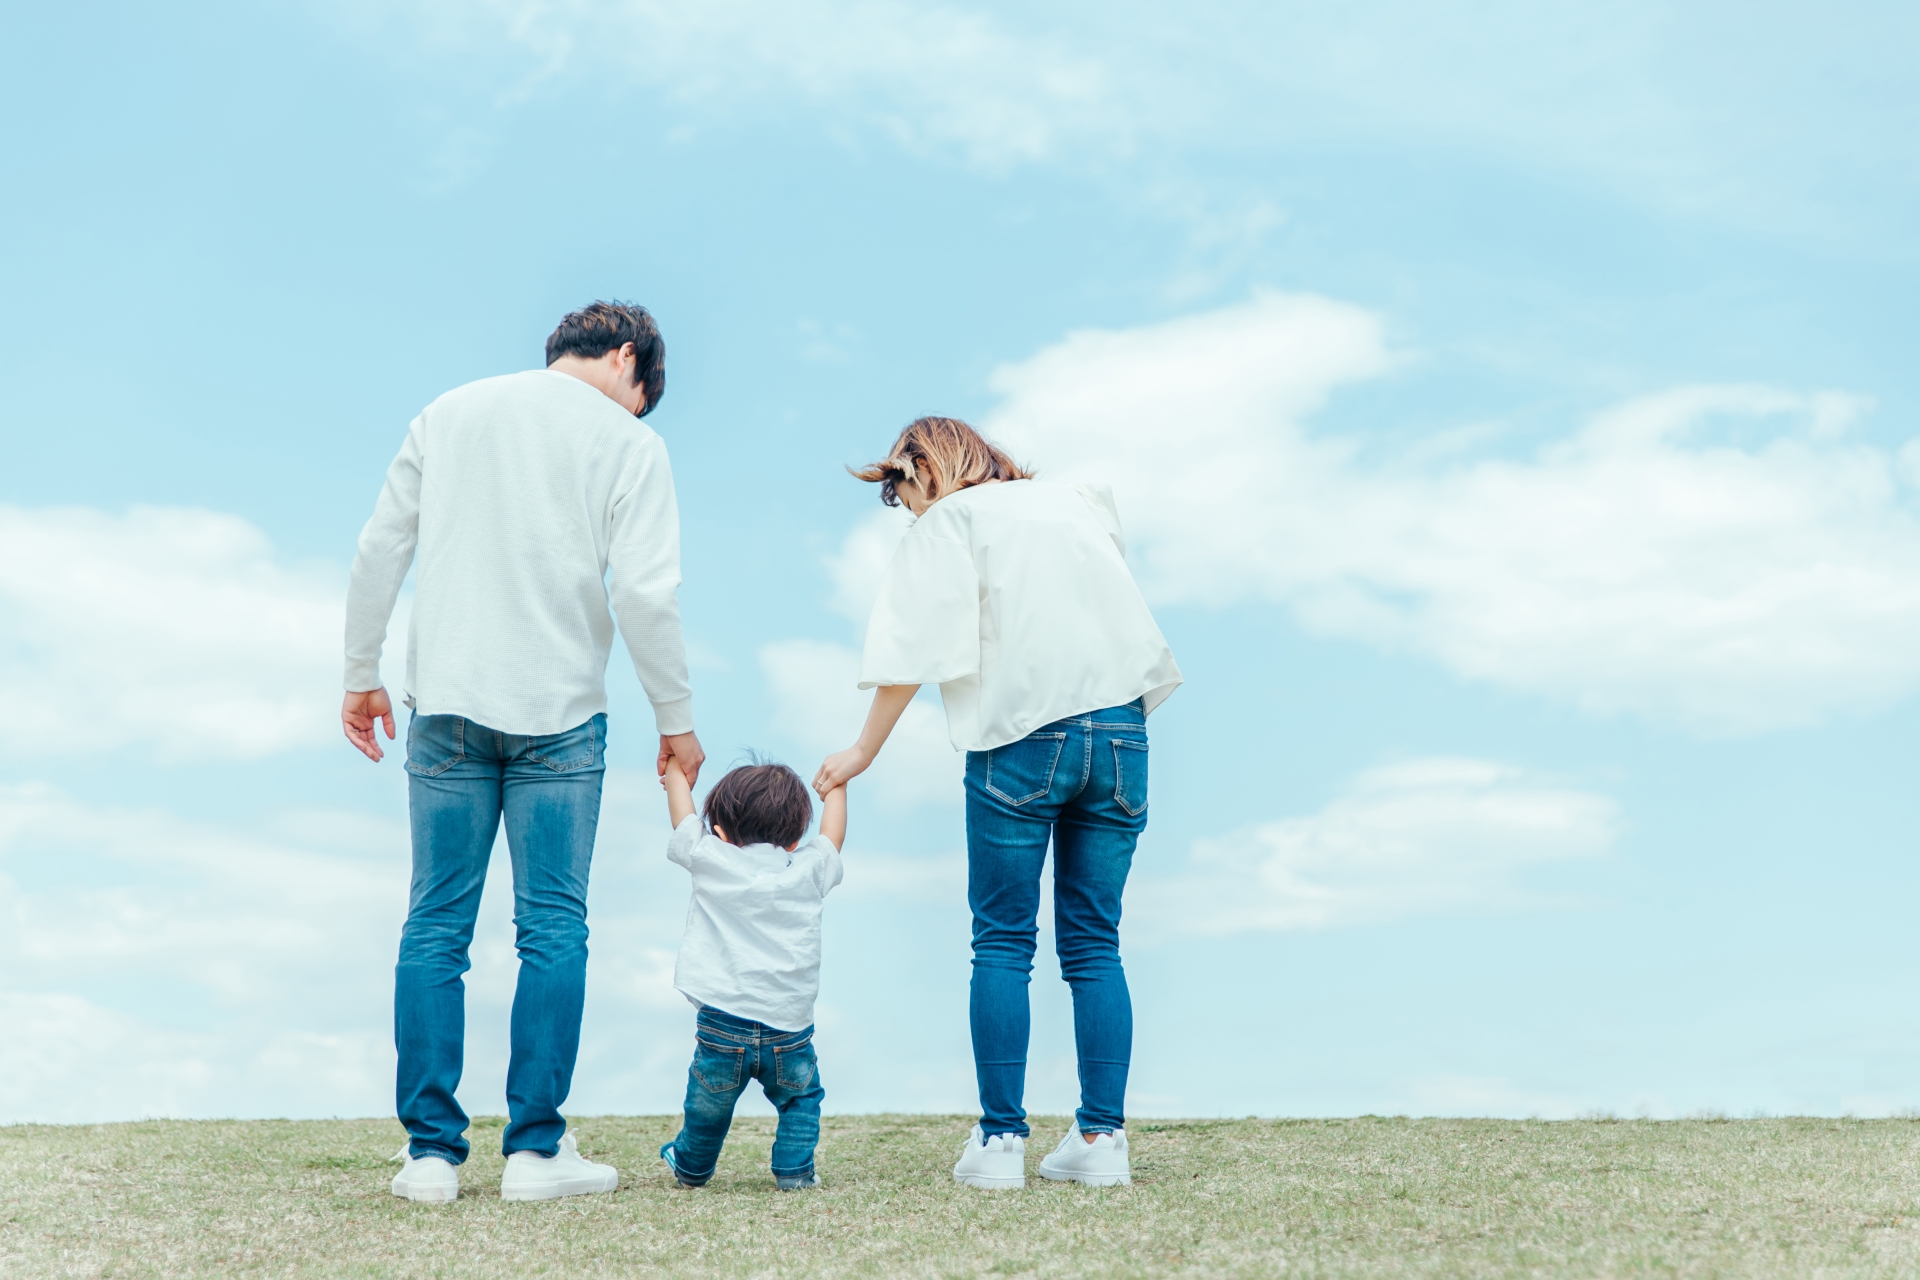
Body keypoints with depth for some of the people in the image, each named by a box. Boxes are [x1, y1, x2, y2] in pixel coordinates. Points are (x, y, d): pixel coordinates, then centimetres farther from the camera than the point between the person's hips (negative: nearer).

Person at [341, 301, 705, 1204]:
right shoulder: (628, 443, 0)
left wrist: (361, 677, 16)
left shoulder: (450, 412, 12)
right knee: (552, 929, 3)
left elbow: (379, 551, 9)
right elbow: (645, 595, -8)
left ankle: (430, 1151, 7)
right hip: (558, 715, -3)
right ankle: (536, 1149, 5)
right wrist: (675, 720, 2)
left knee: (436, 926, 6)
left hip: (447, 707, 3)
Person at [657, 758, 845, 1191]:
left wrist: (675, 770, 36)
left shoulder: (711, 860, 1)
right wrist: (836, 784, 43)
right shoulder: (809, 870, 5)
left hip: (722, 1027, 0)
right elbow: (832, 833, 25)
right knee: (802, 1097, 24)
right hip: (789, 1032, 0)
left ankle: (692, 1167, 40)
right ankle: (793, 1169, 17)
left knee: (708, 1106, 20)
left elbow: (683, 814, 18)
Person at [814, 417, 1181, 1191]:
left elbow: (915, 654, -3)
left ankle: (1000, 1140, 0)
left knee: (1003, 942, 3)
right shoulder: (1080, 505, 20)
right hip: (1120, 730, 5)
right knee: (1094, 941, 8)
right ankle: (1102, 1140, 6)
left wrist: (863, 751, 3)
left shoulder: (951, 523, 3)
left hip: (1022, 737, -5)